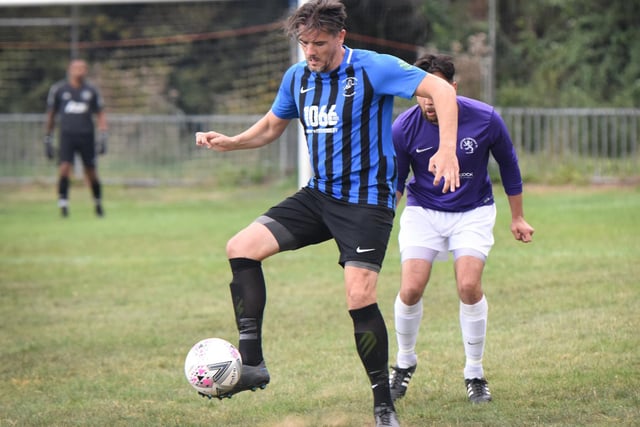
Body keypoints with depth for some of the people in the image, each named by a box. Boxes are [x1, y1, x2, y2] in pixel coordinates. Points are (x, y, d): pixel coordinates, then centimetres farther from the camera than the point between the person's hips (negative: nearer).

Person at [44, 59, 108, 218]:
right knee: (64, 167, -18)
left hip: (87, 136, 1)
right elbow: (50, 115, 14)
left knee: (91, 173, 3)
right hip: (67, 135, -1)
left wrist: (102, 136, -1)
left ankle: (98, 203, 23)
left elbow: (101, 115, 11)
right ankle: (63, 203, -11)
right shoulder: (58, 89, 6)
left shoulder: (91, 90, 8)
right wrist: (48, 139, 13)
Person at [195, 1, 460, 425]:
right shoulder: (297, 77, 5)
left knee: (360, 298, -16)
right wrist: (230, 142, 3)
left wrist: (447, 150, -31)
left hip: (367, 202, -6)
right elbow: (272, 126, 22)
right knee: (241, 247, -9)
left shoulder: (373, 69, -14)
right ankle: (252, 364, -7)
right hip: (319, 195, 6)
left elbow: (441, 90, -18)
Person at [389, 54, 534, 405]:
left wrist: (517, 217, 9)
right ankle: (405, 363, 14)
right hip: (423, 211, 1)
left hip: (473, 212, -1)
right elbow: (395, 182, -2)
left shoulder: (485, 119, -18)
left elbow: (508, 165, 1)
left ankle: (475, 374, 1)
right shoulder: (404, 128, -19)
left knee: (469, 286, -18)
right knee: (410, 288, -14)